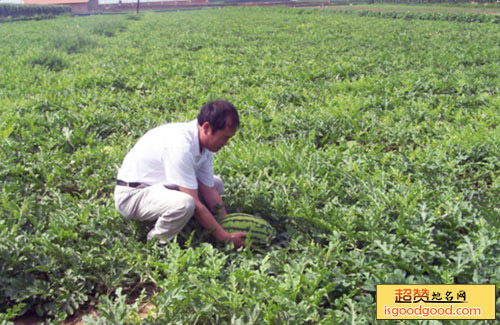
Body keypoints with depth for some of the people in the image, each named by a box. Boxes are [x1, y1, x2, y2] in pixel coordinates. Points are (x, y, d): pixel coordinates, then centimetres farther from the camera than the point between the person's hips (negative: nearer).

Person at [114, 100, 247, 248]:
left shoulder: (206, 142, -4)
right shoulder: (181, 145, -32)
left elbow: (209, 191, 1)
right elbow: (194, 203, -30)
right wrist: (225, 238, -23)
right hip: (132, 195, -9)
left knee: (216, 184, 8)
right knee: (184, 203, -37)